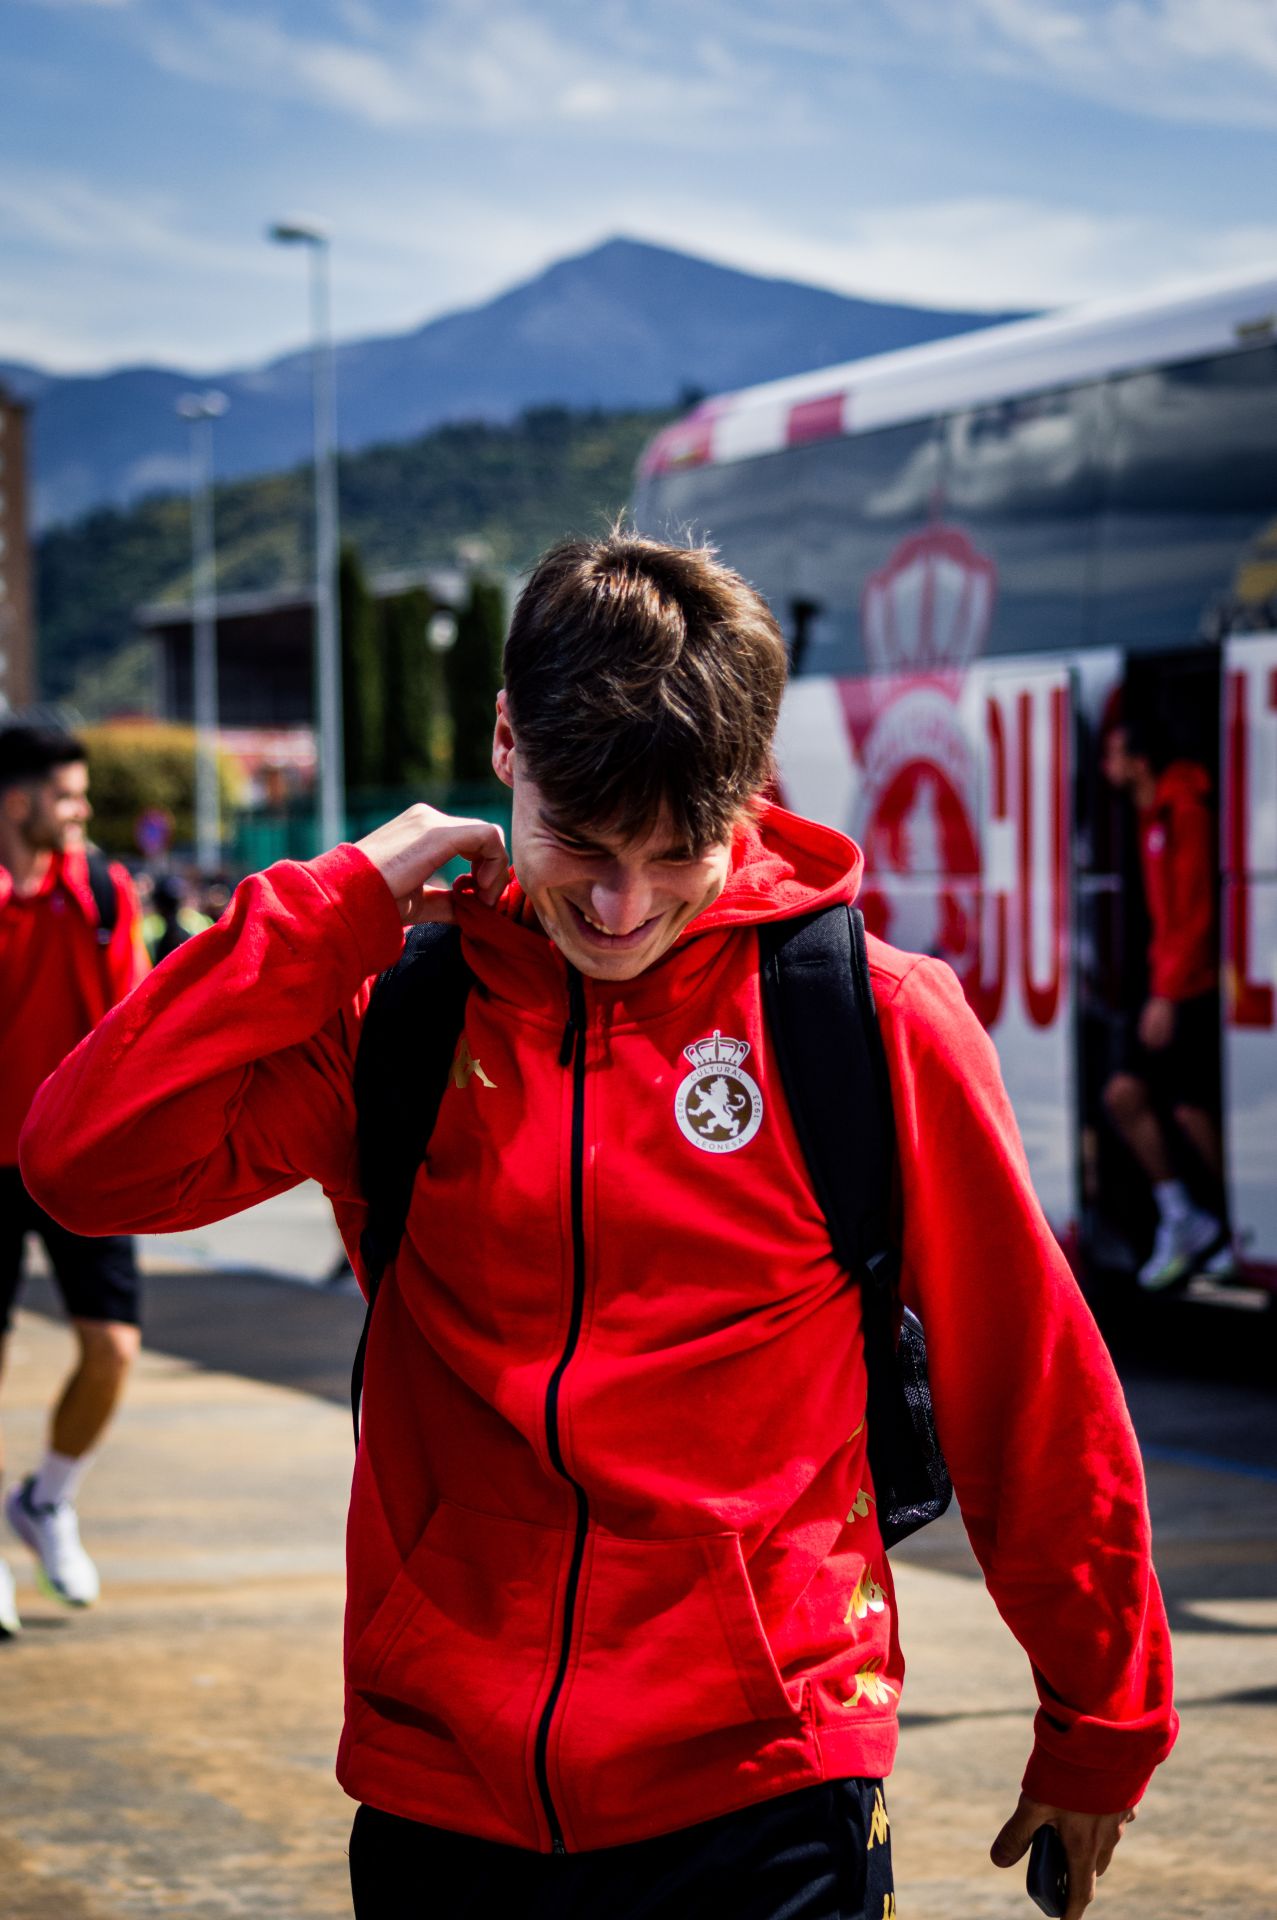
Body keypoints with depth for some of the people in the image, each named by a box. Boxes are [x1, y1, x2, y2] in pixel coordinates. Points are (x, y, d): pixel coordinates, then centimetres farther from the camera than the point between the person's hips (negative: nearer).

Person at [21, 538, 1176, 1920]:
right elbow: (86, 1159, -9)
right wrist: (339, 908, -9)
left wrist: (1101, 1729, 9)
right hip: (439, 1793, 3)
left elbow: (1039, 1401, 2)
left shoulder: (877, 1020, -5)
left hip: (756, 1803, -2)